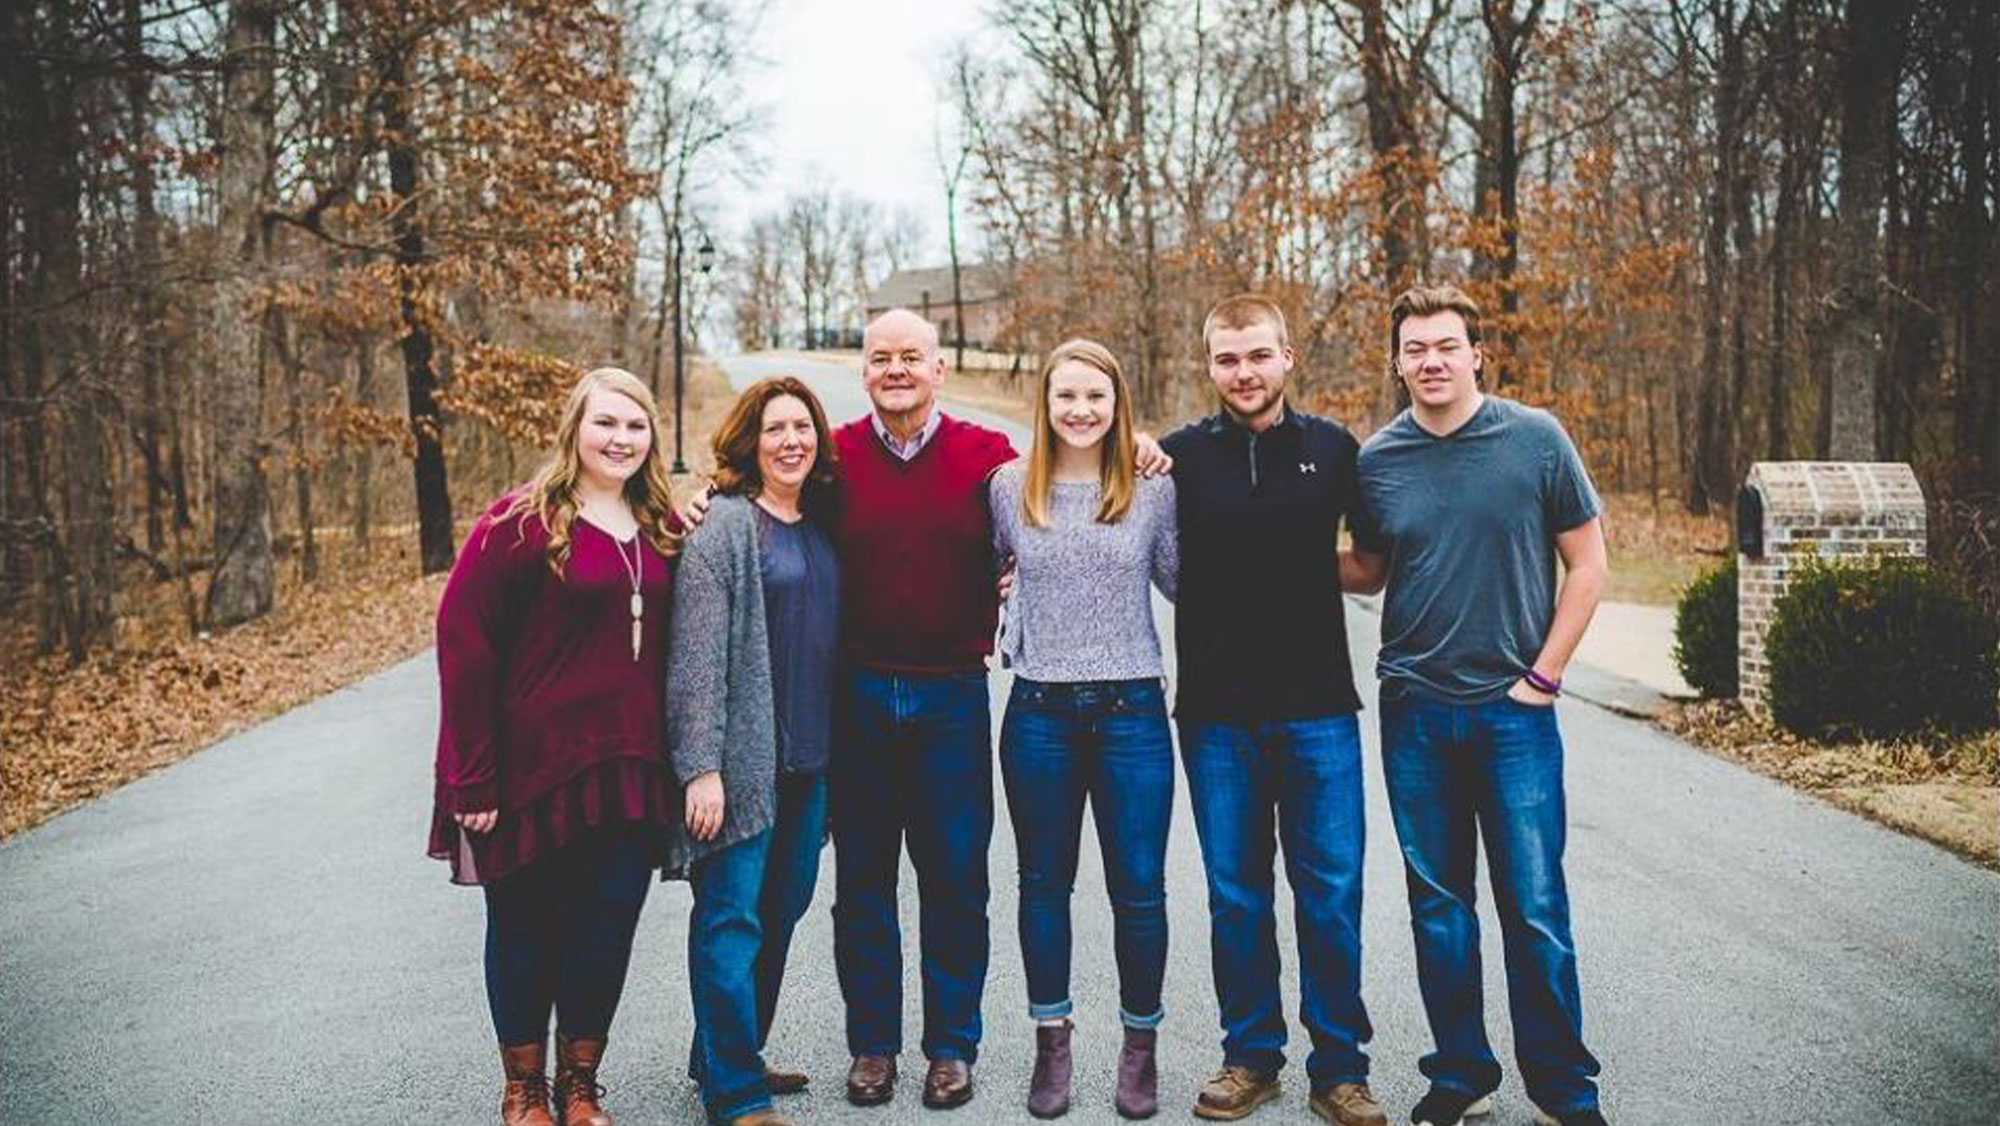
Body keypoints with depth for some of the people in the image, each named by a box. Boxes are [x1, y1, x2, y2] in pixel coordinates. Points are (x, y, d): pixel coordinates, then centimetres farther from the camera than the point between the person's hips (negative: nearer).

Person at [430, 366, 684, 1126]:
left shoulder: (661, 529, 8)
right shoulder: (522, 521, -9)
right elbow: (464, 643, -11)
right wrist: (473, 778, -13)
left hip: (631, 772, 4)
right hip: (535, 770, -4)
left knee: (607, 929, 10)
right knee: (524, 928, 10)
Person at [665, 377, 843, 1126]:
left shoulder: (820, 525, 12)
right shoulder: (724, 525, -9)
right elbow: (696, 653, -14)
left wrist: (832, 748, 15)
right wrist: (702, 766, -18)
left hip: (808, 758, 8)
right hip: (743, 756, -7)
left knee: (782, 910, 15)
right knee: (732, 917, -2)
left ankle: (728, 1057, 31)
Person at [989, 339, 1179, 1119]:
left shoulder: (1154, 488, -1)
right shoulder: (1009, 486, 1)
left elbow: (1185, 582, 10)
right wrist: (994, 628, 5)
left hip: (1132, 711, -1)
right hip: (1039, 712, 1)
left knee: (1139, 890, 6)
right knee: (1044, 883, 12)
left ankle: (1140, 1045, 25)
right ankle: (1051, 1041, 28)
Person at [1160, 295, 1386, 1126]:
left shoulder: (1333, 449, 2)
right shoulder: (1180, 456, 2)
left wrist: (1313, 570, -2)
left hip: (1317, 709, 0)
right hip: (1217, 714, 1)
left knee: (1331, 895, 4)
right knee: (1236, 898, 9)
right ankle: (1251, 1057, 25)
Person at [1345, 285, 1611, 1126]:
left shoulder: (1536, 440, -4)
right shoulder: (1377, 459, 3)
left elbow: (1587, 565, 1)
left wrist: (1544, 676, -4)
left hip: (1514, 709, -2)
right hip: (1414, 711, 3)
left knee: (1535, 906, 1)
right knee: (1438, 904, 10)